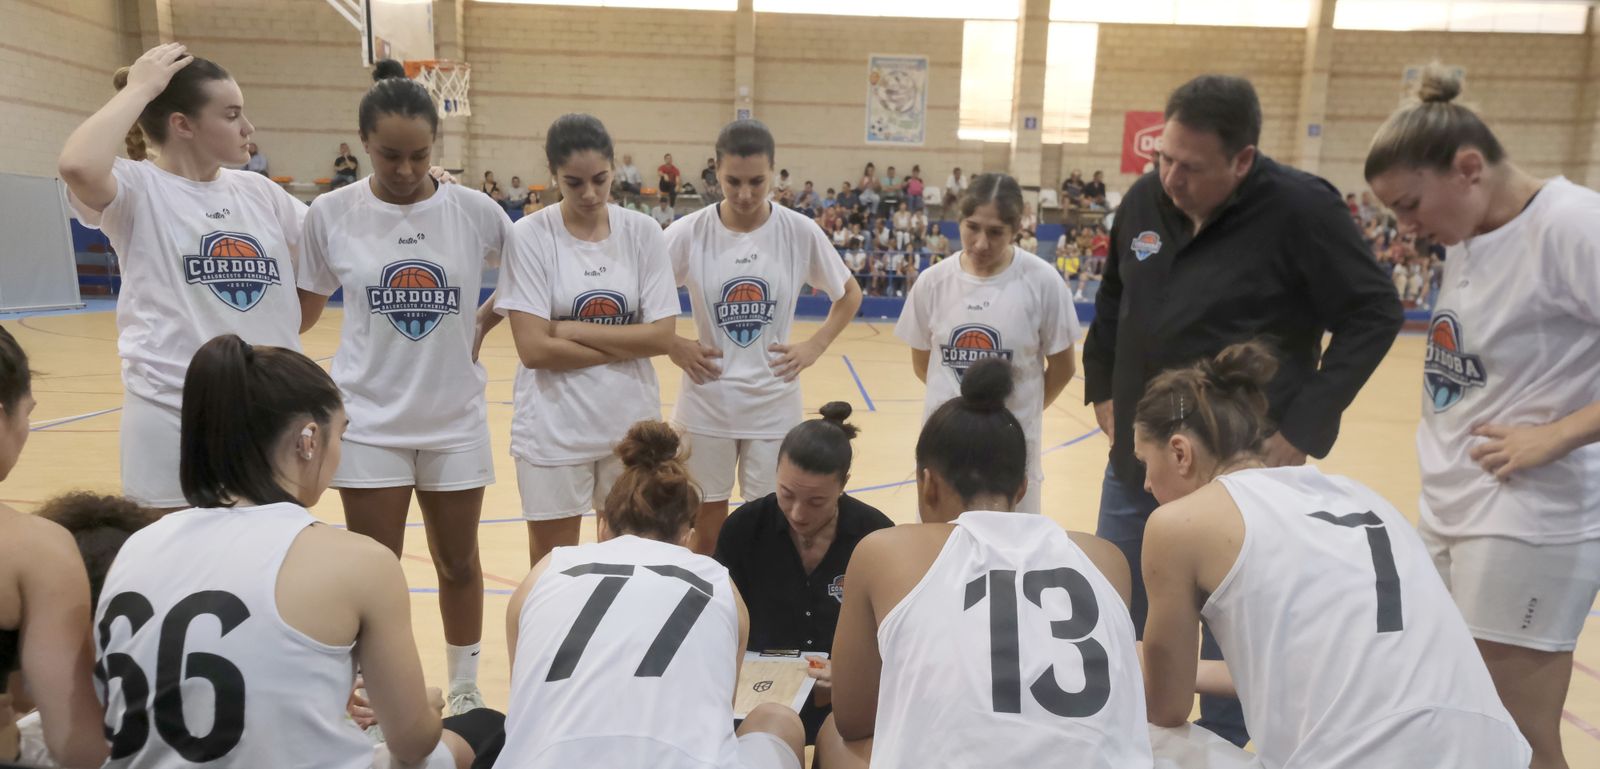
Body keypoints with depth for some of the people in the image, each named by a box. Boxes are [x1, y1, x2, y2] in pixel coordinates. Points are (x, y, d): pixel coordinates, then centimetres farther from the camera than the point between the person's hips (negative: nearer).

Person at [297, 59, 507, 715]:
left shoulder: (475, 211, -7)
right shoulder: (330, 214, -6)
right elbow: (306, 306, 6)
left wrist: (484, 320, 0)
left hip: (456, 420, 1)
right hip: (369, 421, 0)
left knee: (458, 565, 15)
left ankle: (465, 689, 35)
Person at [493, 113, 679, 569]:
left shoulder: (643, 233, -2)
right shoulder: (531, 236, -9)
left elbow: (662, 336, -8)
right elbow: (534, 348, -15)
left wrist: (572, 329, -14)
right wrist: (627, 346, -12)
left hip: (632, 423, 2)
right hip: (553, 429, -2)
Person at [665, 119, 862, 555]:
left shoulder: (801, 233, -6)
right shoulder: (688, 233, -9)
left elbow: (849, 295, 8)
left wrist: (814, 348, -2)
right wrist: (674, 347, -8)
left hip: (775, 404, 0)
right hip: (707, 403, 0)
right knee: (707, 528, 12)